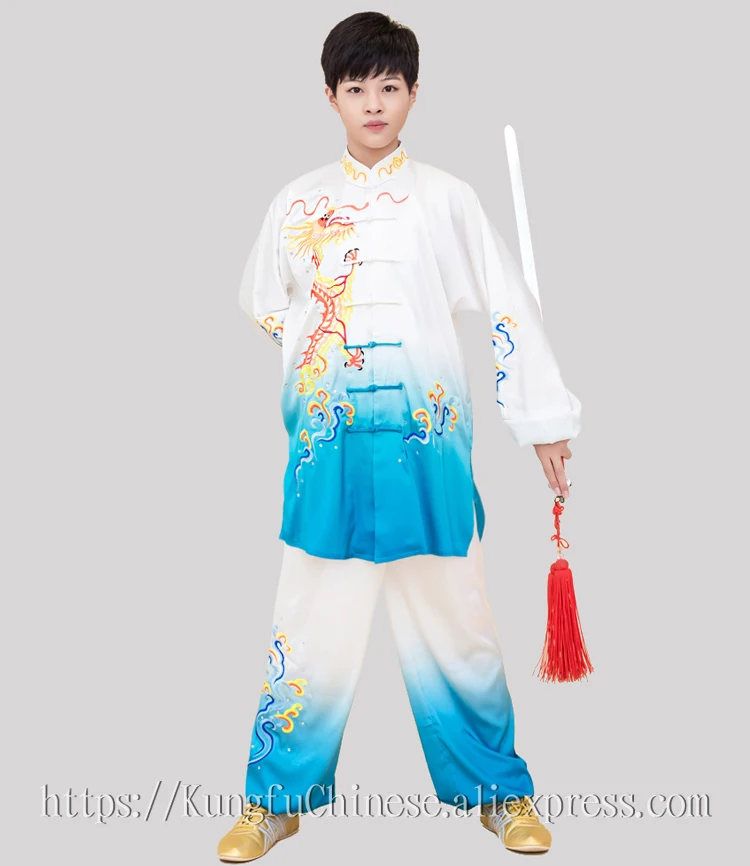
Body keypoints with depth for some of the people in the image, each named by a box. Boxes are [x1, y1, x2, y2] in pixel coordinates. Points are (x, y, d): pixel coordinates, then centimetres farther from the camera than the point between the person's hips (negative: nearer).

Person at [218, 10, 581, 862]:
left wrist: (545, 419, 2)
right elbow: (258, 320, 17)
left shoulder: (447, 198, 5)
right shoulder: (296, 203, 8)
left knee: (456, 618, 8)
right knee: (311, 622, 5)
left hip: (429, 442, 0)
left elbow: (509, 310, 5)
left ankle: (498, 790, 26)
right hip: (330, 447, 1)